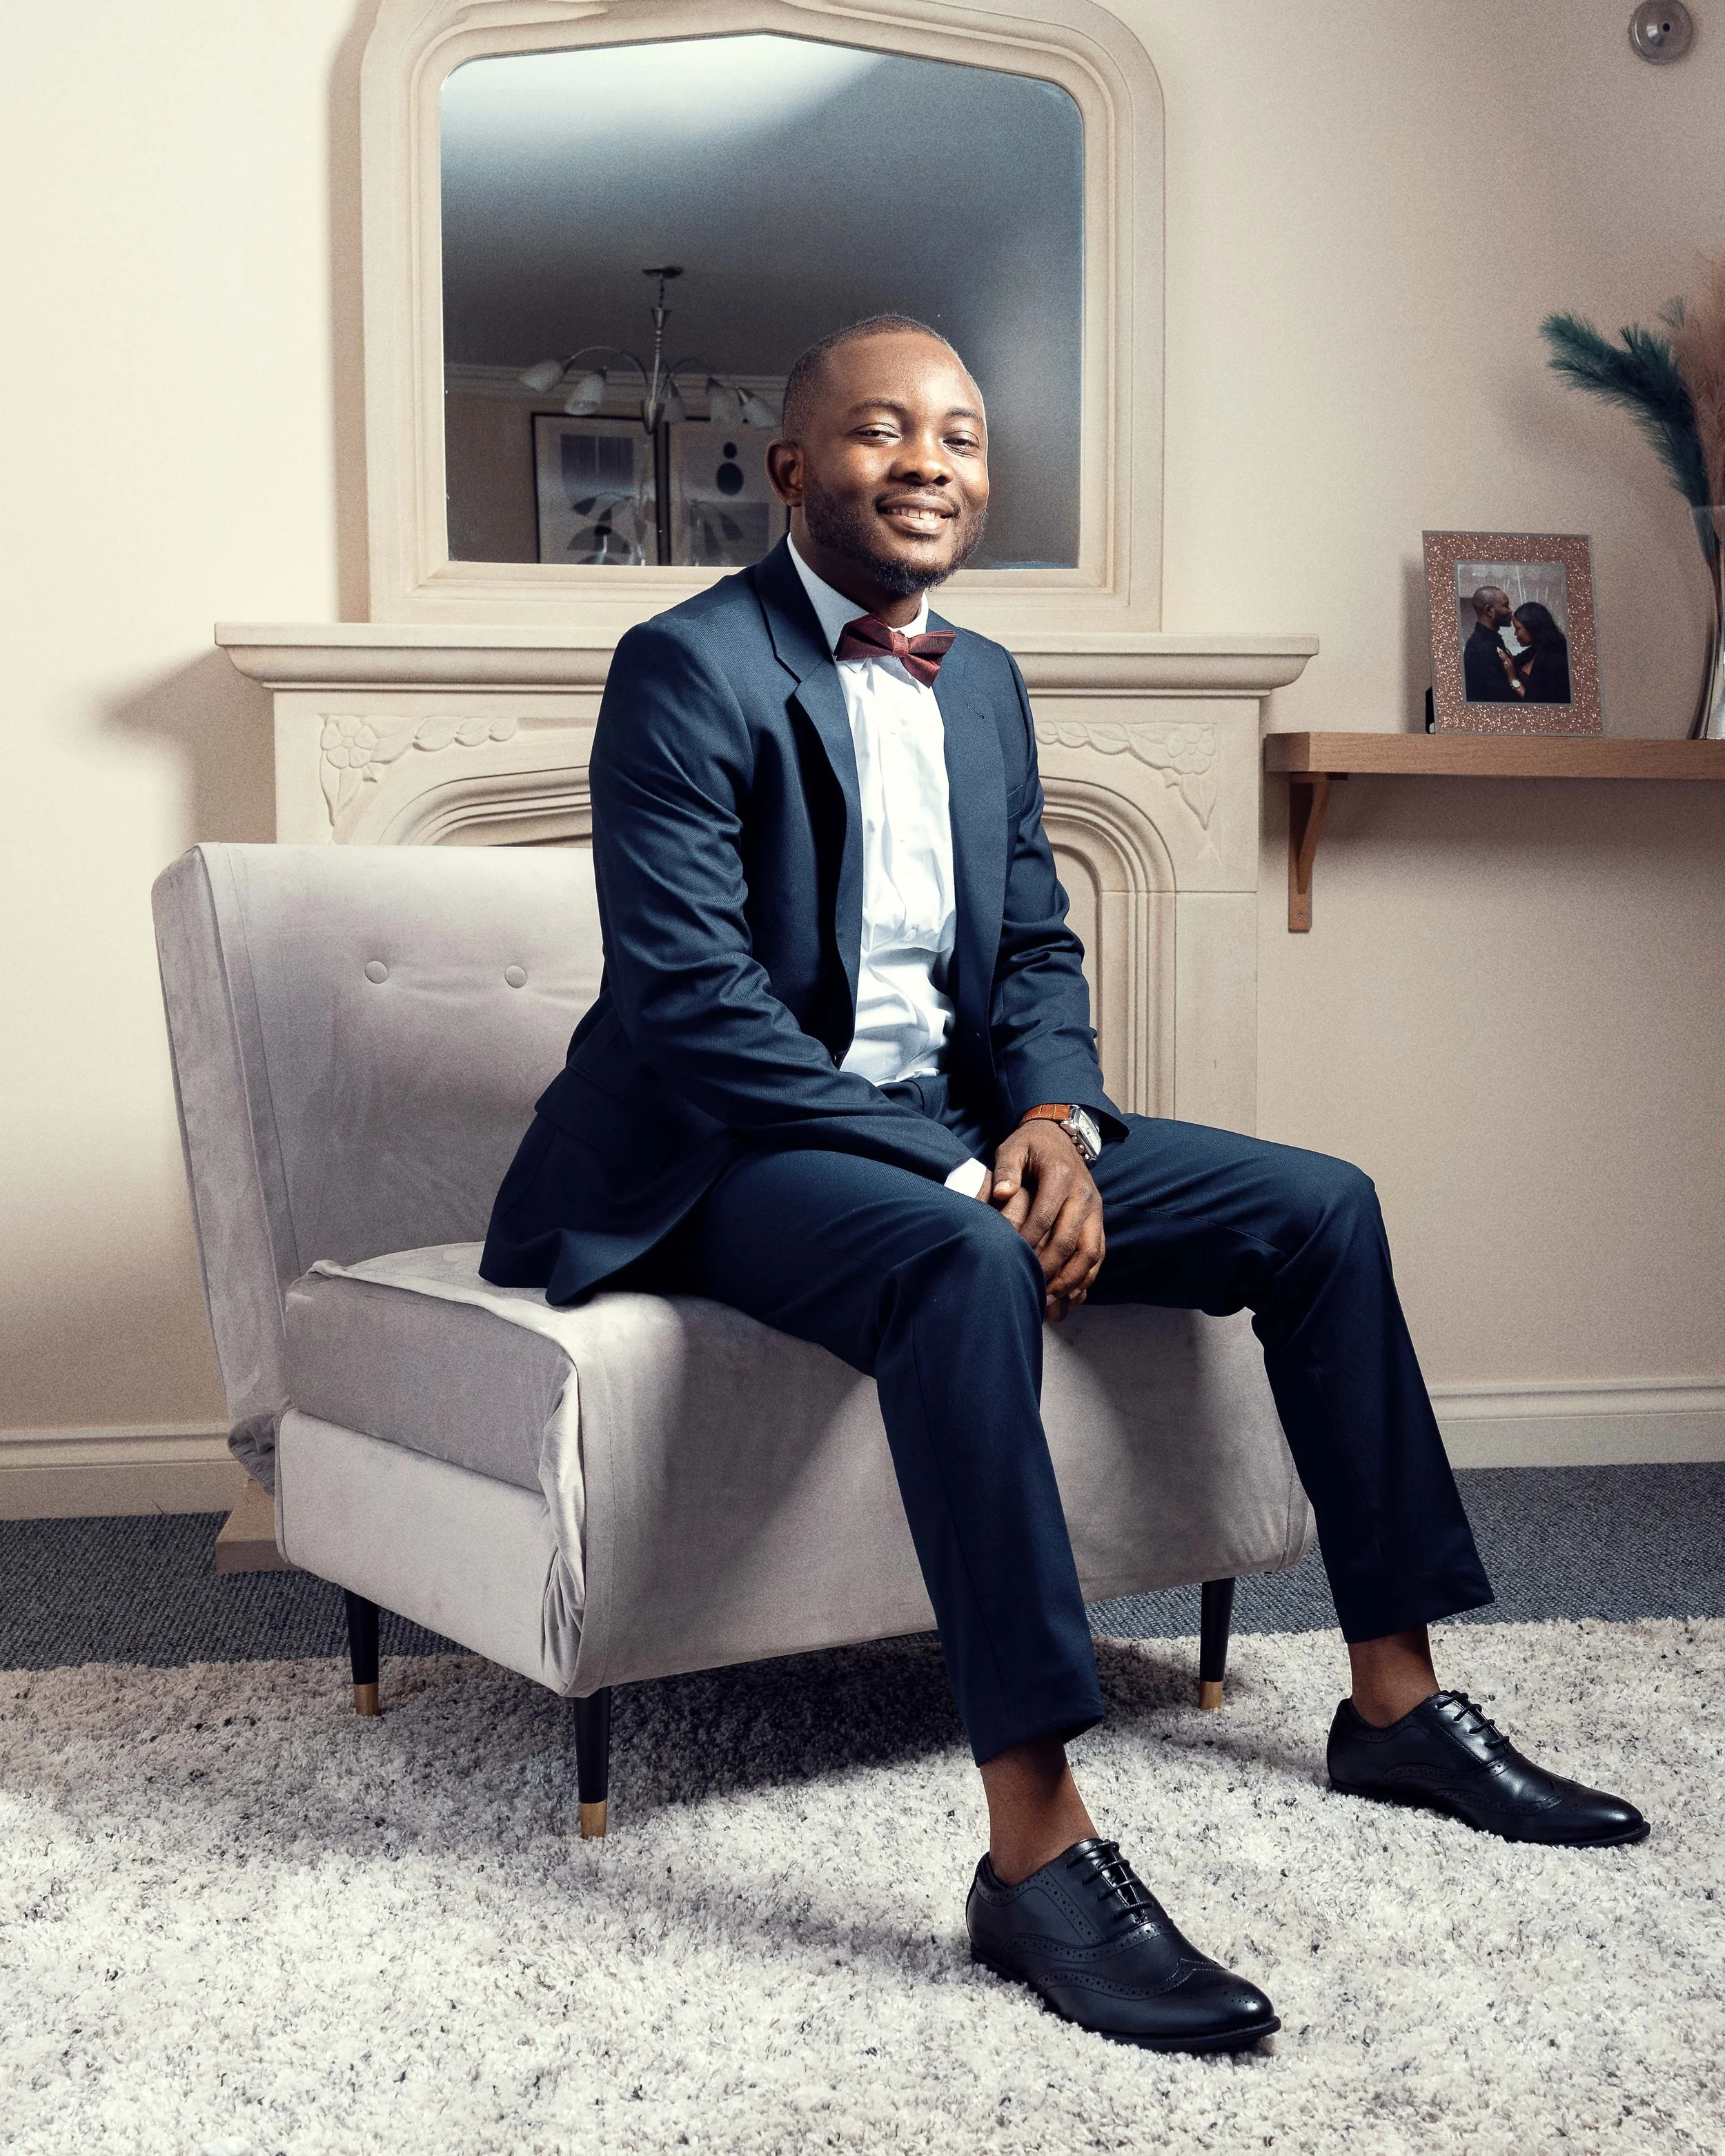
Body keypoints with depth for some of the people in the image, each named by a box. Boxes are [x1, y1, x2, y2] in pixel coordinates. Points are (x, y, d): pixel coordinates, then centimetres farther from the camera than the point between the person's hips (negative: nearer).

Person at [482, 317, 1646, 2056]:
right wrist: (952, 1174, -24)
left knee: (1319, 1208, -1)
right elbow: (691, 998, -20)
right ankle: (1036, 1850, -36)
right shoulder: (688, 669, -12)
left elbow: (1035, 946, 14)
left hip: (956, 1124, 8)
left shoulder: (984, 683, 13)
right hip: (731, 1150, -8)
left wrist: (1052, 1117, -9)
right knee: (965, 1266, -39)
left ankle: (1394, 1700, 8)